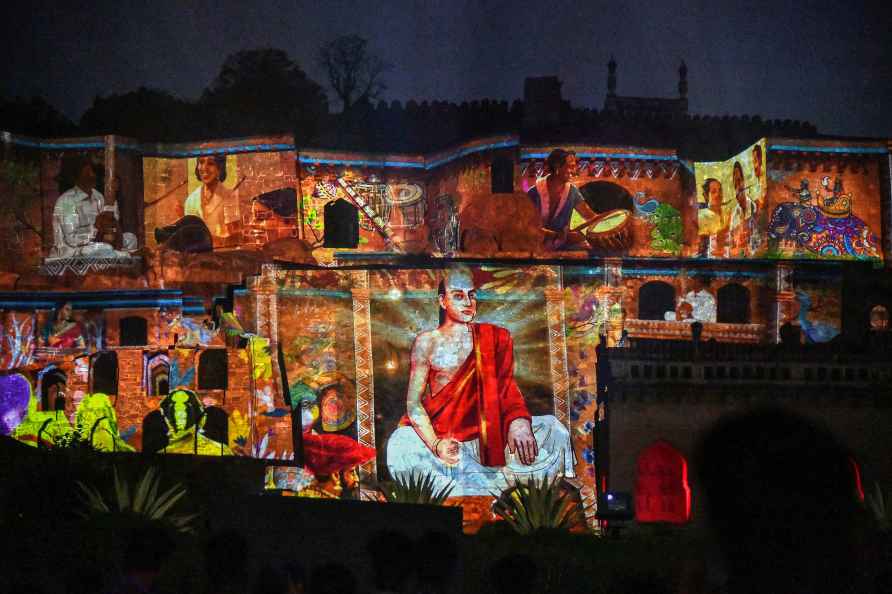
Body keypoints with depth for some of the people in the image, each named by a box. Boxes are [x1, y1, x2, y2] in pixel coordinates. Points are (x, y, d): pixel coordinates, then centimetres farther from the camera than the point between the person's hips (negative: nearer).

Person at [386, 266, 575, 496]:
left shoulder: (494, 338, 11)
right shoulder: (427, 343, 6)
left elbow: (507, 390, 0)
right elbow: (414, 402, -1)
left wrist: (518, 422, -25)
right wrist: (436, 445, -20)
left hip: (484, 438, 1)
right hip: (437, 435, -1)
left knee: (551, 429, -18)